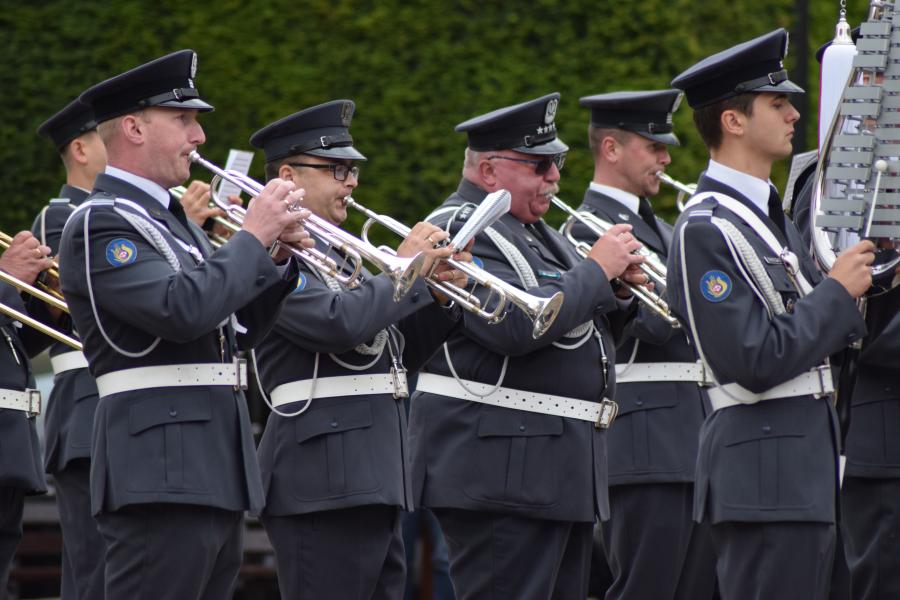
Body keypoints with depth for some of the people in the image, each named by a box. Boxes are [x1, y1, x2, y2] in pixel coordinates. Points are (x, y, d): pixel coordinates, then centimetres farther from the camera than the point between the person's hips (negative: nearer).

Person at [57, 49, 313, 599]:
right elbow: (182, 310, -23)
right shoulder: (100, 224, -10)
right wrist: (253, 236, -13)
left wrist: (280, 257, 9)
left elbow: (235, 331, 24)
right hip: (161, 473, -10)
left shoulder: (174, 222, 21)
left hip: (215, 472, 10)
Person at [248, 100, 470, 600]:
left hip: (373, 481, 10)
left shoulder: (335, 254, 20)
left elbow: (395, 353, 23)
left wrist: (440, 296, 7)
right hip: (323, 483, -10)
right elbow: (339, 323, -25)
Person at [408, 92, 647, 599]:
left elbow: (581, 330, 24)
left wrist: (619, 291, 3)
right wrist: (597, 270, -15)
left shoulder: (534, 232, 20)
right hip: (503, 472, -10)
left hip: (565, 469, 10)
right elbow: (518, 325, -25)